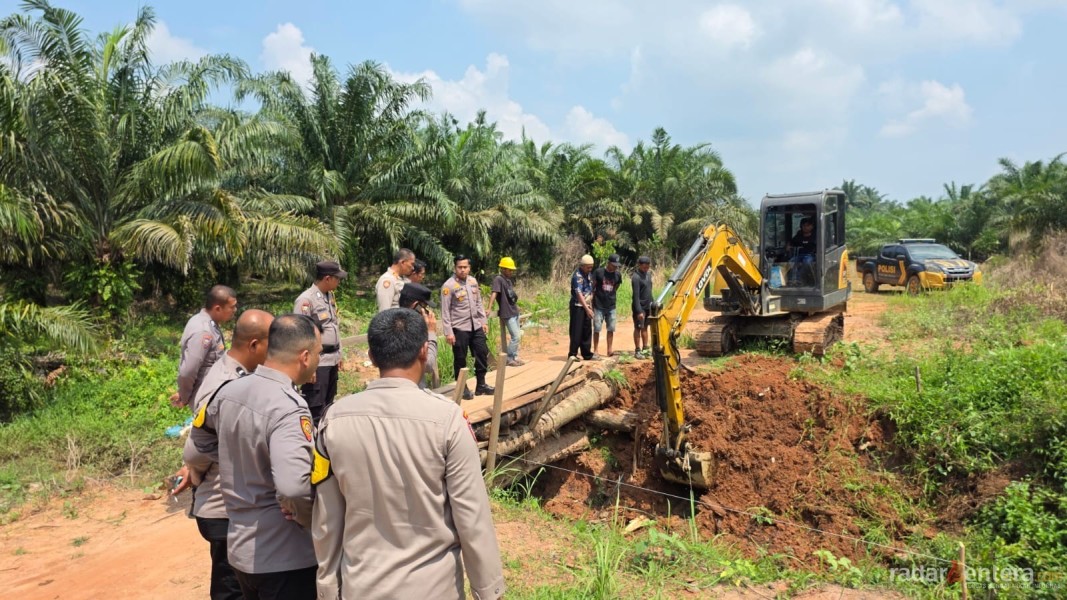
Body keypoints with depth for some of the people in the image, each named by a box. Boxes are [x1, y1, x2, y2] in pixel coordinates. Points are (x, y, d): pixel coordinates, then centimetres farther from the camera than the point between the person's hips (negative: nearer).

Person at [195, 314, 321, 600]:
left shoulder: (230, 391, -1)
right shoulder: (288, 407, -26)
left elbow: (200, 433, 20)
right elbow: (292, 486, -39)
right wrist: (314, 522, -20)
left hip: (240, 547, 8)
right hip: (284, 557, -8)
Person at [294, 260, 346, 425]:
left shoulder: (330, 296, 11)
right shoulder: (306, 300, -15)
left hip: (332, 360, 8)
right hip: (317, 363, -8)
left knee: (328, 405, 18)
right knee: (315, 409, -4)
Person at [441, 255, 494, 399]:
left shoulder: (473, 281, 7)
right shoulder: (449, 286, -12)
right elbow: (445, 311, -13)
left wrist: (484, 321, 12)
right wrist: (448, 332, -15)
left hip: (476, 326, 6)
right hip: (459, 328, -6)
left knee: (482, 353, 9)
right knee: (460, 359, 4)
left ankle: (481, 385, 23)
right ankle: (462, 388, 17)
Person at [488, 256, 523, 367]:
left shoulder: (509, 280, 10)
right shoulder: (498, 279, -16)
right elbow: (494, 293, -29)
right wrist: (489, 308, -37)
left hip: (514, 311, 9)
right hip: (507, 313, -9)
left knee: (517, 336, 14)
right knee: (516, 336, -9)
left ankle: (515, 357, 25)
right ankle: (509, 359, 2)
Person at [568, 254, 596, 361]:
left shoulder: (588, 274, 10)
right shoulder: (578, 276, -18)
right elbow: (579, 294, -26)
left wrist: (590, 306, 14)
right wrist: (587, 309, -32)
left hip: (586, 306, 8)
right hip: (578, 306, -8)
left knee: (587, 331, 11)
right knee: (576, 331, -6)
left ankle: (587, 354, 19)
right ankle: (572, 354, 1)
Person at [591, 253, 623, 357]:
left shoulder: (618, 274, 4)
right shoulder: (598, 272, -7)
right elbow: (592, 287, -3)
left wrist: (614, 298, 10)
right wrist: (591, 302, -5)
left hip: (611, 306, 4)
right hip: (599, 306, -3)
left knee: (611, 329, 5)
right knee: (597, 329, 0)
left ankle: (609, 350, 13)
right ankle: (596, 350, 8)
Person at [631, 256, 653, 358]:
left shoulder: (648, 274, 7)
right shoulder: (636, 277, -18)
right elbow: (636, 296, -21)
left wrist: (652, 304, 14)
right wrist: (639, 311, -24)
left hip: (648, 306, 7)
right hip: (640, 307, -7)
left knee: (645, 327, 13)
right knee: (638, 328, 0)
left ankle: (645, 349, 21)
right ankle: (637, 351, 7)